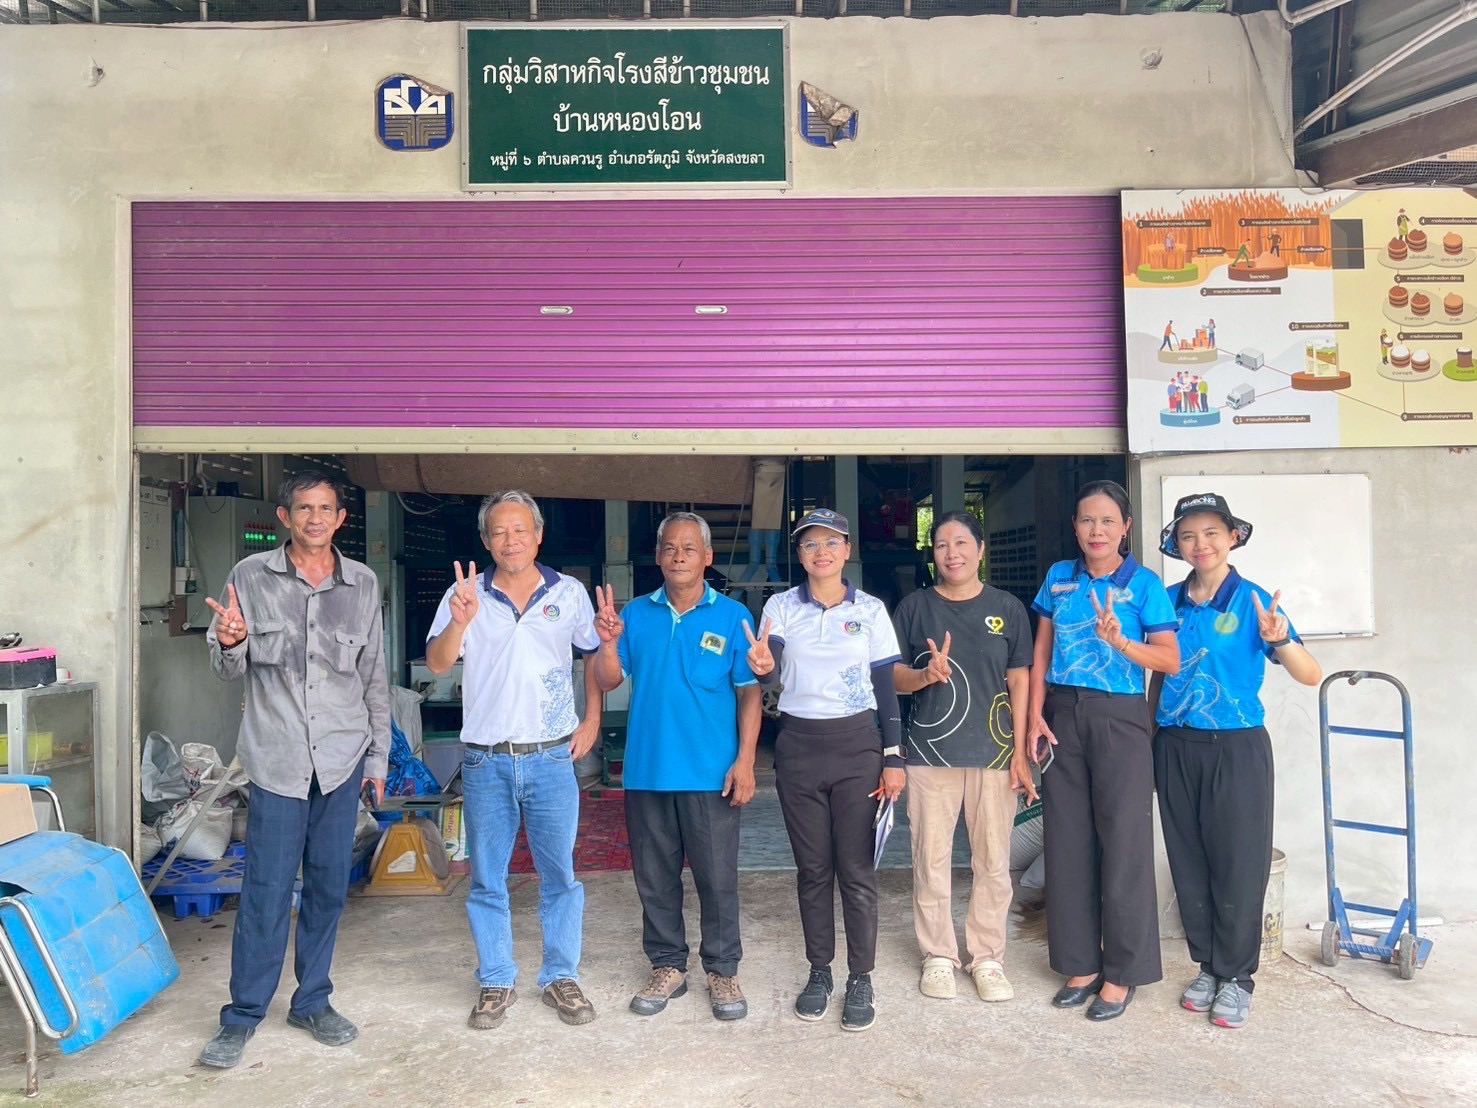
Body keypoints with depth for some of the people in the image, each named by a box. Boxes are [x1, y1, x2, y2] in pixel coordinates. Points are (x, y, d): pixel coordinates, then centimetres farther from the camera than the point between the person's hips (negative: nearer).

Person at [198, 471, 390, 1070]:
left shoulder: (363, 583, 4)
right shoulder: (250, 577, -1)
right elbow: (228, 669, 2)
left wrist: (378, 754, 9)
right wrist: (229, 643, -22)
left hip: (343, 757, 2)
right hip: (277, 757, -2)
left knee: (329, 885, 10)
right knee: (267, 890, 0)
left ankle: (312, 1001, 26)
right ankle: (242, 1015, 17)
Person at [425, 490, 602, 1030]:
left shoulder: (570, 594, 3)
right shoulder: (464, 596, 1)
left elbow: (597, 655, 13)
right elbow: (437, 663, -9)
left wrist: (592, 721, 5)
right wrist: (460, 622, -28)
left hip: (552, 758, 0)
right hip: (486, 761, 0)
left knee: (559, 875, 7)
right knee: (487, 880, 10)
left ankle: (561, 977, 22)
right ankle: (496, 982, 25)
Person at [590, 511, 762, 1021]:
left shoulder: (732, 616, -2)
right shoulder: (637, 614, 5)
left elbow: (749, 693, -3)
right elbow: (609, 682, 3)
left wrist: (745, 760, -10)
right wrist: (608, 642, -16)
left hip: (711, 773, -3)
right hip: (647, 769, 3)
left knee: (717, 877, 6)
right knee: (654, 876, 13)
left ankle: (722, 970, 23)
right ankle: (667, 966, 29)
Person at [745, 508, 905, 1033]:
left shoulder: (870, 610, 1)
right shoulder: (781, 607, 1)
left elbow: (887, 688, 2)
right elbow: (771, 674, -11)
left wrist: (893, 757, -2)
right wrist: (763, 667, -35)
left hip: (857, 744, -1)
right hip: (798, 745, 1)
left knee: (856, 868, 2)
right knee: (812, 867, 10)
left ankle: (861, 979, 16)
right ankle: (819, 972, 25)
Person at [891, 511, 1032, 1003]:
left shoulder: (1008, 608, 5)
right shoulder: (915, 606, 4)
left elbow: (1020, 681, 5)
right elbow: (892, 674, 6)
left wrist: (1020, 753, 0)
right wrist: (925, 674, -16)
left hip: (993, 752, 0)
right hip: (930, 752, 0)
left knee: (993, 862, 6)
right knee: (931, 860, 5)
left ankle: (987, 957, 22)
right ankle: (938, 956, 22)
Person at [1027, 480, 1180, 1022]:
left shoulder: (1143, 584, -3)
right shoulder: (1058, 578, 8)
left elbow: (1170, 660, -7)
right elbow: (1042, 652, 11)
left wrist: (1119, 641, -24)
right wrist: (1035, 715, 2)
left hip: (1118, 719, -4)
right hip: (1062, 717, 4)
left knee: (1122, 844, 1)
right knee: (1068, 842, 8)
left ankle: (1122, 972, 15)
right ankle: (1080, 963, 22)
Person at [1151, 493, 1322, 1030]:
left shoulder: (1254, 601, -6)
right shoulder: (1169, 603, 5)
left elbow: (1310, 676, -11)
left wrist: (1279, 639, -30)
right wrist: (1147, 736, 8)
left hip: (1236, 748, -3)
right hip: (1176, 748, 4)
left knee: (1238, 864, 3)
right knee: (1189, 863, 11)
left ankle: (1237, 977, 19)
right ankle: (1207, 965, 27)